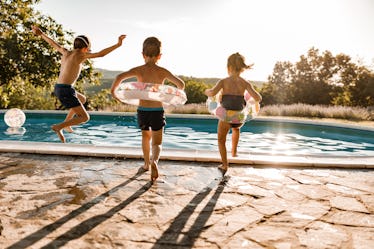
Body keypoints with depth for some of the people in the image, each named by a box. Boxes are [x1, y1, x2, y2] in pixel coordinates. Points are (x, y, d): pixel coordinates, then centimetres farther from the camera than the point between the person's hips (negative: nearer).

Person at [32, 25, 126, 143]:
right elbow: (100, 54, -17)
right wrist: (118, 45, -16)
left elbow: (53, 43, 29)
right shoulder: (80, 55, -8)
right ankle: (58, 127, -10)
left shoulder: (66, 52, 12)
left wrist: (41, 33, 46)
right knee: (85, 117, -3)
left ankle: (66, 122, 30)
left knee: (82, 99, 33)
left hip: (58, 88, 9)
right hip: (66, 90, -9)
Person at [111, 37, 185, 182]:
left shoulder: (139, 70, -3)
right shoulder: (162, 72, -2)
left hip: (142, 110, 1)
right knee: (157, 142, 5)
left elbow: (120, 77, -19)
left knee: (146, 137, 25)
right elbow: (181, 84, 0)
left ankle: (147, 163, 39)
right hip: (158, 111, -1)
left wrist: (113, 91, -3)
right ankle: (154, 161, -25)